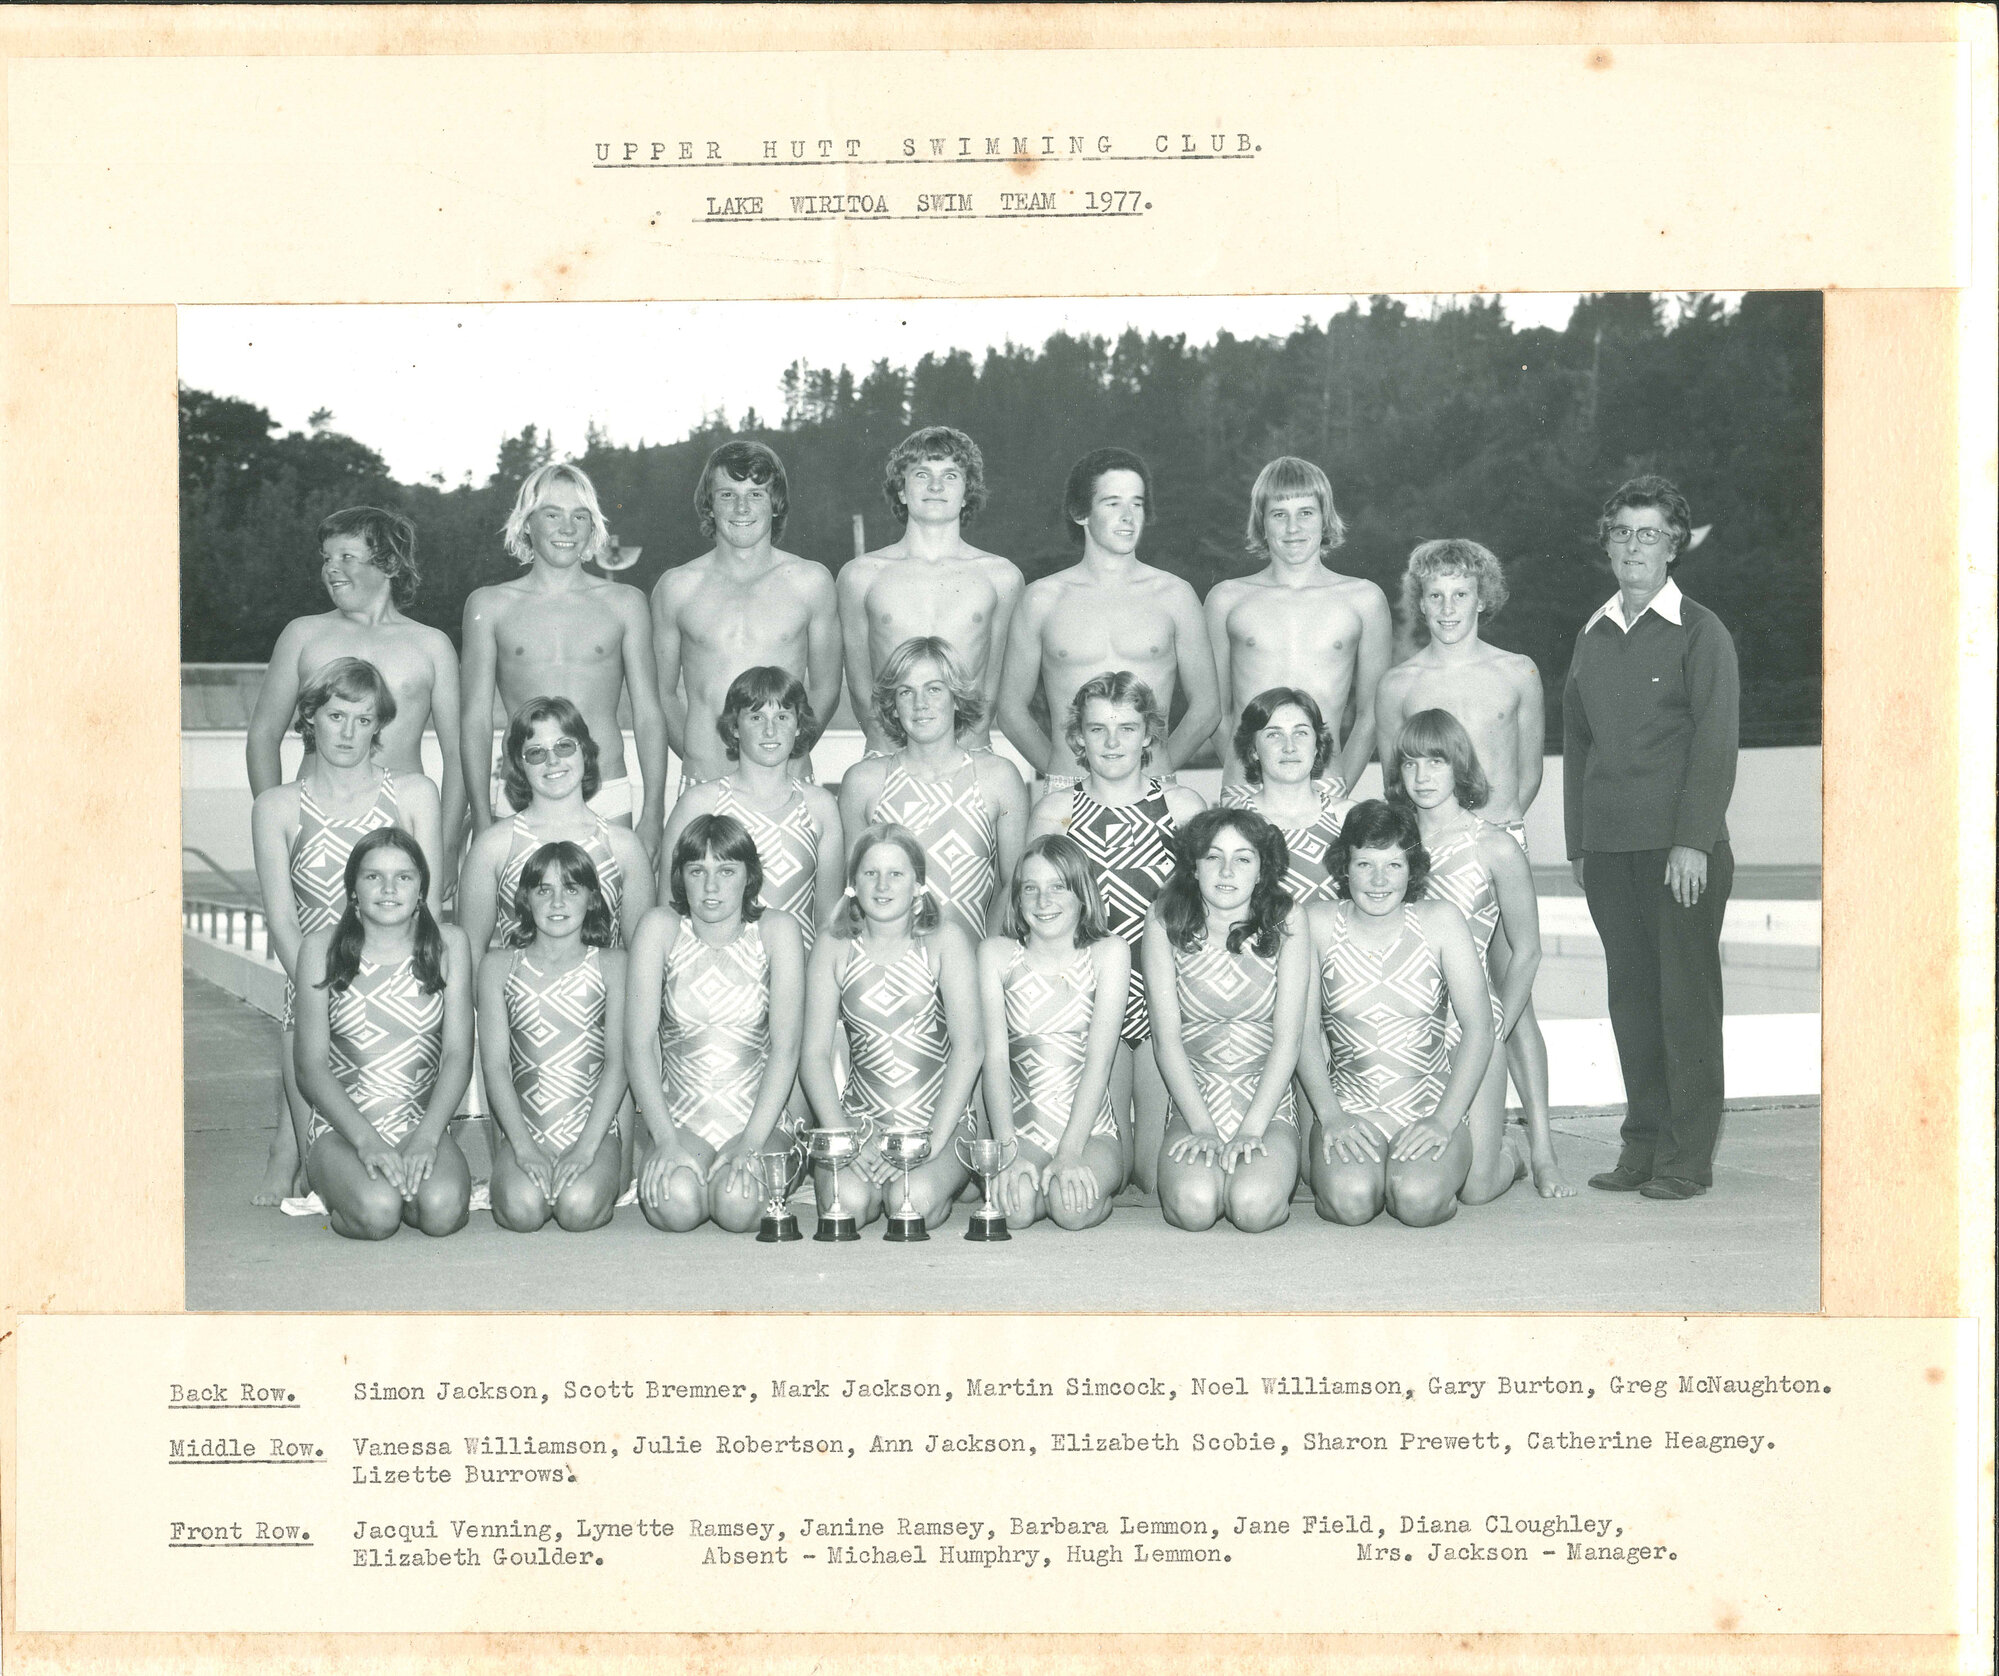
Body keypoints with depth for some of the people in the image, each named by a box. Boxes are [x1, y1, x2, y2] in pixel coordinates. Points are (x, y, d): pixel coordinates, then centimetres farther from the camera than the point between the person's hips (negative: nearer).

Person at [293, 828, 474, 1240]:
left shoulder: (447, 944, 4)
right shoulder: (321, 948, 1)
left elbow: (458, 1055, 0)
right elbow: (311, 1067, -2)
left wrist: (427, 1136, -15)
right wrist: (365, 1139, -16)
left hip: (425, 1124, 1)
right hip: (341, 1128, -1)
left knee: (442, 1209, -31)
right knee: (377, 1212, -31)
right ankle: (339, 1197, 4)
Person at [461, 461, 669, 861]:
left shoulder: (625, 603, 9)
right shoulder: (489, 605, 8)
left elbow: (649, 716, 8)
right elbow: (476, 720, 6)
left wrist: (652, 815, -1)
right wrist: (482, 818, -3)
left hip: (608, 800, 0)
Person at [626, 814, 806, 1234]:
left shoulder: (777, 931, -2)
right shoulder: (660, 928, -1)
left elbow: (785, 1047, -7)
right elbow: (639, 1044, -5)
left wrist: (751, 1142, -18)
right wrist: (666, 1138, -17)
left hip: (758, 1118, 0)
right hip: (678, 1117, 0)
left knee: (738, 1206, -29)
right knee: (676, 1205, -29)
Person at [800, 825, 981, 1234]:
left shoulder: (943, 940, -1)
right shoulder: (833, 947, 4)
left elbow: (969, 1046, -8)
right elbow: (815, 1053, 0)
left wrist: (934, 1142, -17)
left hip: (941, 1122, -1)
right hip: (861, 1119, 1)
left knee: (914, 1201, -30)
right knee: (846, 1202, -28)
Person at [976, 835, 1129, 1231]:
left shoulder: (1109, 953, 2)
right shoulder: (996, 953, 5)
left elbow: (1099, 1060, -7)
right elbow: (996, 1057, -3)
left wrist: (1070, 1152, -19)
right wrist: (1008, 1148, -18)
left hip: (1091, 1130, -1)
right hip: (1021, 1132, 1)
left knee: (1071, 1207, -32)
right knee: (1013, 1209, -30)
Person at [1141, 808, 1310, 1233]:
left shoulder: (1284, 922, -1)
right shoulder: (1165, 923, -1)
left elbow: (1287, 1039, -4)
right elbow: (1167, 1038, -3)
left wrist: (1253, 1129, -13)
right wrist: (1202, 1127, -12)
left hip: (1269, 1105, 0)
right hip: (1194, 1106, 0)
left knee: (1254, 1207, -28)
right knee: (1194, 1205, -28)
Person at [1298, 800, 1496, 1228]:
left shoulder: (1439, 920, 1)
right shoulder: (1319, 923, 2)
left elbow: (1478, 1029, -2)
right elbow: (1305, 1031, 0)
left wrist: (1445, 1120, -12)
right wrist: (1331, 1115, -12)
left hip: (1432, 1105, 0)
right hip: (1350, 1107, 0)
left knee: (1418, 1201, -29)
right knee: (1350, 1201, -29)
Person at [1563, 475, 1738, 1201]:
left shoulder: (1700, 632, -1)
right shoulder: (1593, 636, 15)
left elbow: (1715, 742, -7)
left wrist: (1693, 841, -14)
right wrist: (1577, 841, 13)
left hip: (1681, 848, -5)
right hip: (1608, 849, 5)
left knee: (1686, 998, -2)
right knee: (1631, 997, 7)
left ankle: (1688, 1157, 2)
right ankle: (1641, 1142, 15)